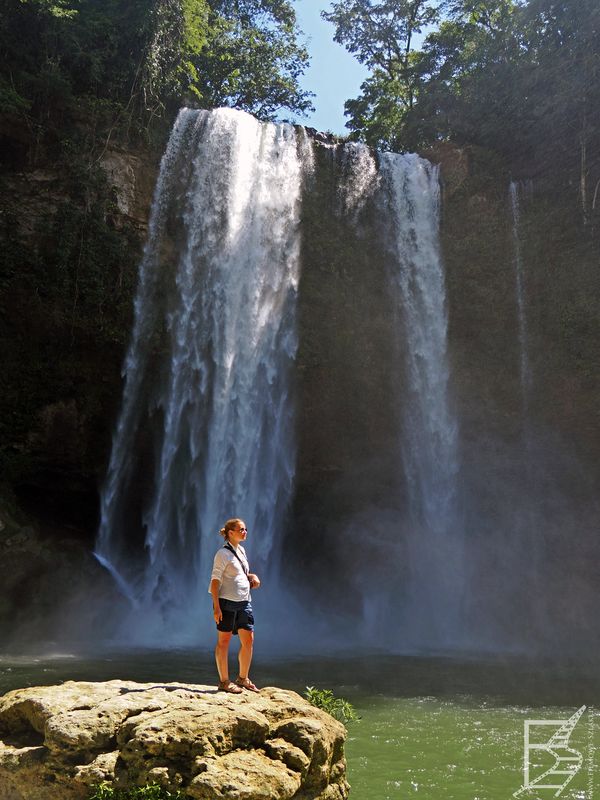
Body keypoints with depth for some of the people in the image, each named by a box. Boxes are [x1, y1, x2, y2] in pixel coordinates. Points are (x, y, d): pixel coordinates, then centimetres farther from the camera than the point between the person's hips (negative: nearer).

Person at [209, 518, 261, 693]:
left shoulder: (241, 550, 14)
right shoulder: (223, 553, -10)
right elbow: (215, 580, -13)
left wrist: (253, 577, 6)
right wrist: (216, 606, -18)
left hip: (244, 602, 8)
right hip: (227, 602, -8)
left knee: (248, 640, 8)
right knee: (224, 641, 2)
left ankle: (243, 678, 23)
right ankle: (224, 681, 12)